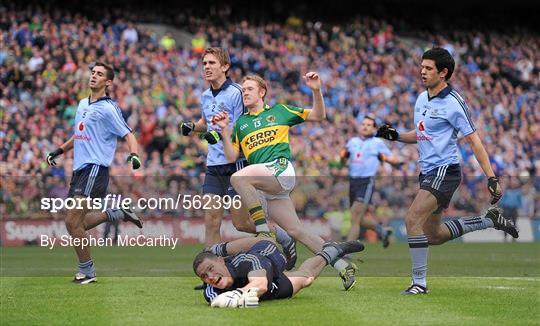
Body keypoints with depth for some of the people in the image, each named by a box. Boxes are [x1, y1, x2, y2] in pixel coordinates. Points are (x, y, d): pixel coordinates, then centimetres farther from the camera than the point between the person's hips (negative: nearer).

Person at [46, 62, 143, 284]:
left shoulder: (108, 109, -8)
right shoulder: (82, 104, 17)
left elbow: (128, 135, -8)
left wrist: (134, 155, -26)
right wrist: (60, 150, 26)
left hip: (95, 168, -9)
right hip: (79, 169, 9)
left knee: (72, 221, -13)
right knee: (77, 223, 8)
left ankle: (87, 272, -1)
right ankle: (116, 214, 23)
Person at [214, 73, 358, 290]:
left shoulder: (279, 110, 14)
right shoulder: (241, 123, 23)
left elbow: (318, 116, 13)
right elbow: (232, 157, 15)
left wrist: (316, 91, -1)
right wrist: (224, 130, 3)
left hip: (281, 169, -5)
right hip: (265, 187, 5)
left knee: (238, 178, -30)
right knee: (296, 232, -2)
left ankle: (264, 231, -26)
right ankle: (343, 267, 3)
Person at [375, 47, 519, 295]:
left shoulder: (453, 103, -13)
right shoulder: (422, 99, 11)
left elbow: (474, 140, -12)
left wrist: (491, 178, -15)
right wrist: (395, 136, 5)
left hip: (444, 172, -9)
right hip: (429, 172, 9)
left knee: (412, 219, -21)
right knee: (433, 235, 13)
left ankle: (419, 283, -14)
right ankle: (490, 220, 28)